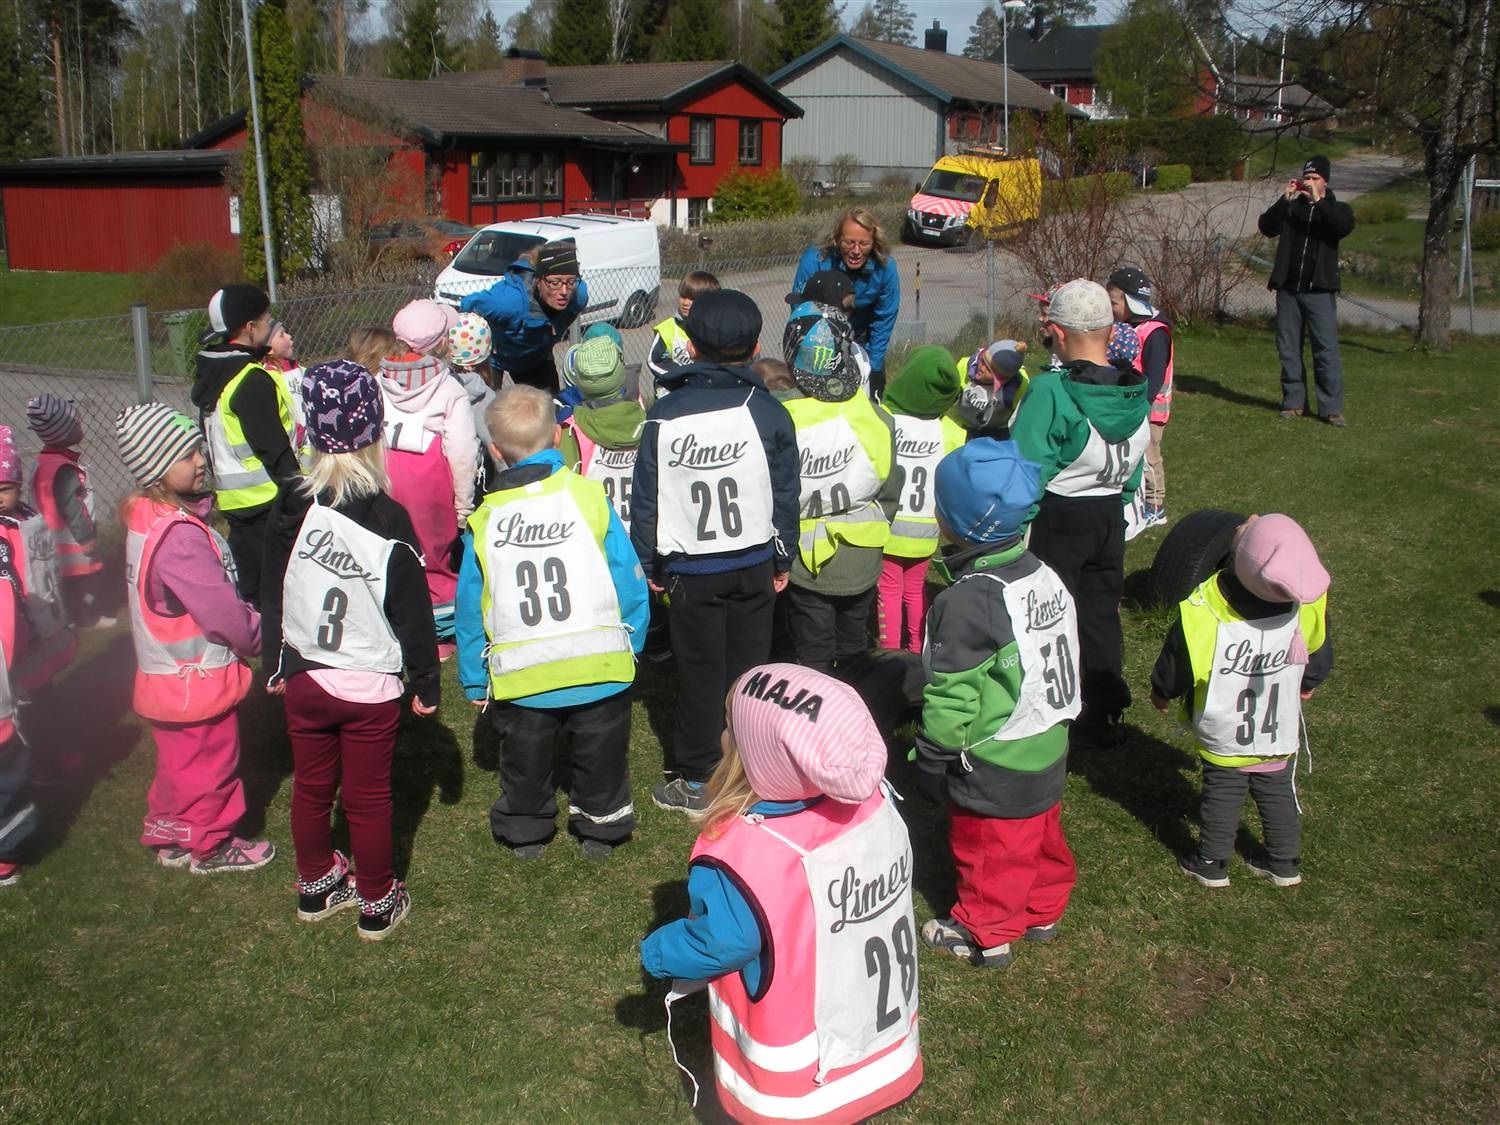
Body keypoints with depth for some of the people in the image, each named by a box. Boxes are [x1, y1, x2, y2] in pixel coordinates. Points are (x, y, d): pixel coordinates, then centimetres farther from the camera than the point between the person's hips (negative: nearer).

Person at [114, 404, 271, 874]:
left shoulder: (147, 519, 1)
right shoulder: (179, 535, -31)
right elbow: (222, 611, -26)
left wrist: (247, 621, 7)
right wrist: (259, 638, -8)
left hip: (166, 676, 9)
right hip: (198, 680, -9)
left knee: (180, 760, 25)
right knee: (209, 764, 12)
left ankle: (169, 835, 42)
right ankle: (211, 845, 31)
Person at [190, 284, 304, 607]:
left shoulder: (211, 373, 13)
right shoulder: (251, 379, -17)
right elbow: (273, 446, -19)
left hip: (234, 500, 9)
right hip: (266, 498, -9)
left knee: (251, 590, 16)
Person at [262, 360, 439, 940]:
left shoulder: (290, 514, -7)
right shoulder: (388, 522, -18)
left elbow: (271, 598, 4)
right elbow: (412, 611, -12)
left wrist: (274, 666, 18)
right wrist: (426, 682, -1)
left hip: (303, 679, 4)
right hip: (371, 686, -3)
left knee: (311, 788, 19)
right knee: (368, 798, 10)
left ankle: (315, 887, 38)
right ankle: (377, 904, 24)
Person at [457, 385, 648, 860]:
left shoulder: (484, 520, -5)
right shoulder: (589, 496, -10)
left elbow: (470, 611, 2)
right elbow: (629, 580, -6)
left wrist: (475, 680, 12)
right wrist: (632, 643, 9)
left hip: (521, 678, 1)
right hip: (600, 667, -1)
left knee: (525, 762, 24)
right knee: (600, 754, 22)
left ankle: (526, 830, 40)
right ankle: (601, 825, 37)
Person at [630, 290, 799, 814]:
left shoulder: (664, 416, -12)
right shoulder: (769, 413, -9)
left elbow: (645, 499, -5)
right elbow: (785, 496, 0)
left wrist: (651, 565, 8)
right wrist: (783, 561, 13)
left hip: (692, 571, -1)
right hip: (755, 566, 1)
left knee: (700, 673, 10)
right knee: (748, 667, 14)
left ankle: (696, 781, 20)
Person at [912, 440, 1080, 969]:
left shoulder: (967, 600, -28)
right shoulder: (1043, 574, -2)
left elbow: (951, 696, -22)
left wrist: (932, 759, -10)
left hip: (994, 767, -8)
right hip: (1049, 749, 8)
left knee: (988, 849, 12)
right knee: (1042, 836, 25)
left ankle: (985, 934, 30)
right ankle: (1043, 911, 43)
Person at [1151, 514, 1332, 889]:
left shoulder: (1200, 615, -31)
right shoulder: (1306, 607, -23)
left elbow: (1174, 668, -14)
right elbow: (1319, 663, -2)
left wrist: (1161, 692, 8)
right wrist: (1306, 686, 21)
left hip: (1223, 738, -2)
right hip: (1280, 734, 2)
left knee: (1221, 796, 16)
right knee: (1279, 794, 21)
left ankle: (1212, 864, 30)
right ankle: (1285, 863, 36)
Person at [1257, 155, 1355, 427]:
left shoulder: (1336, 209, 7)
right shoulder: (1291, 207, 12)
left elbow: (1345, 227, -16)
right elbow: (1266, 227, -3)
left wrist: (1318, 201, -18)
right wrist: (1284, 199, -13)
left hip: (1319, 291, -3)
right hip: (1288, 290, 3)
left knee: (1327, 349, -7)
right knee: (1288, 349, 7)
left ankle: (1332, 408, -5)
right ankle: (1293, 402, 16)